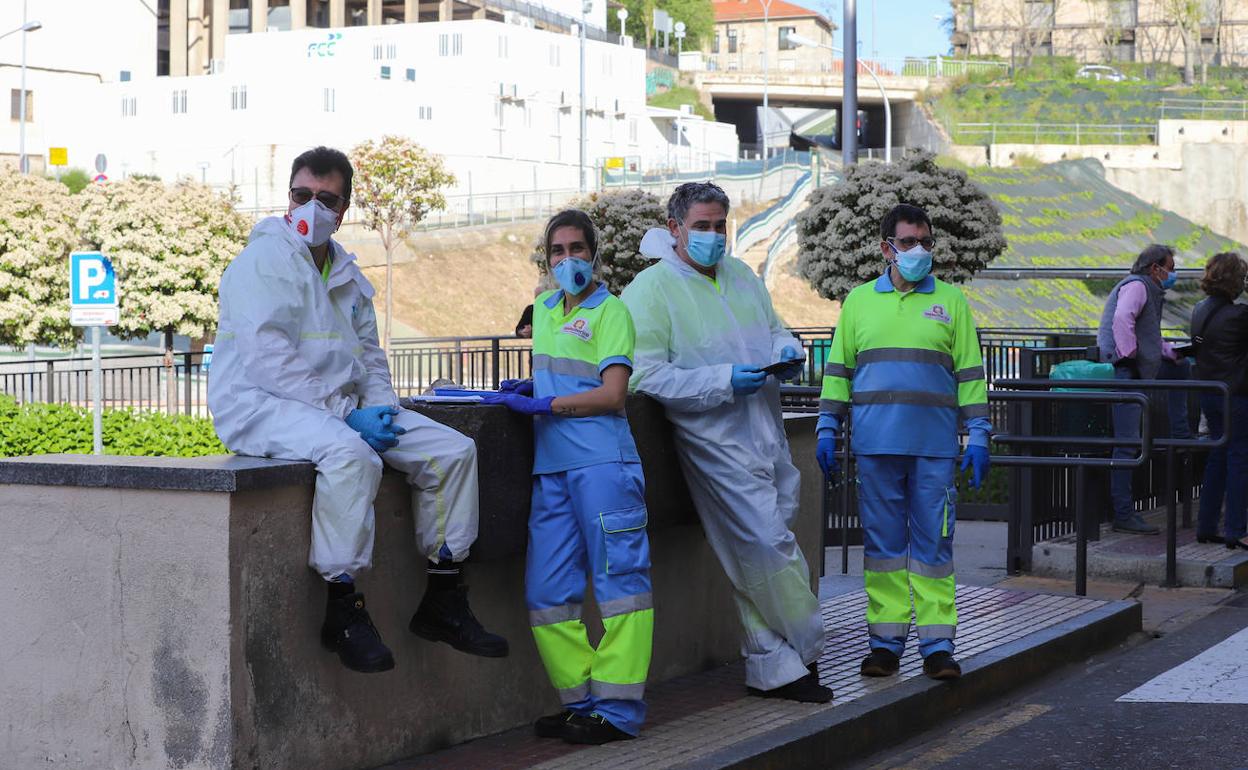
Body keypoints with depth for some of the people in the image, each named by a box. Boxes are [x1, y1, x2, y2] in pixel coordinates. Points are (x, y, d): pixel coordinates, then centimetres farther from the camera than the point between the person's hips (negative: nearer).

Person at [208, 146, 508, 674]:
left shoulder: (347, 275, 19)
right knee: (350, 454, -39)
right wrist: (343, 413, -20)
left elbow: (368, 353, 24)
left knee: (452, 450, -2)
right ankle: (343, 610, -29)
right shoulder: (265, 260, -7)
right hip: (260, 406, -8)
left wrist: (379, 406, 0)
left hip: (339, 406, 9)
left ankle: (442, 603, 4)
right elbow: (266, 356, -18)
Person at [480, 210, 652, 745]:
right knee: (548, 591, 4)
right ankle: (581, 700, 12)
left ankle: (617, 710, -5)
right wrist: (529, 386, 14)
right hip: (551, 466, 8)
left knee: (618, 580, -6)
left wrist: (541, 404, -13)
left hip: (602, 463, -8)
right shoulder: (544, 307, 20)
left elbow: (611, 395, -11)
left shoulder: (610, 312, -2)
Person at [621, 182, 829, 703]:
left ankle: (773, 669, 18)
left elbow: (774, 329, 27)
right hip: (715, 440, -7)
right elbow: (648, 376, -14)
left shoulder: (741, 276, 16)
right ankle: (806, 647, 8)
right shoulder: (651, 289, -6)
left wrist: (785, 352, 1)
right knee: (769, 545, -9)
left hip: (766, 433, 7)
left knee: (761, 553, 10)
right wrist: (724, 382, -21)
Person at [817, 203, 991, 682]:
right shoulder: (859, 301, 12)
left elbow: (970, 373, 8)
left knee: (933, 543, -1)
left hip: (934, 446, -1)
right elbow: (838, 369, 14)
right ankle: (885, 640, 10)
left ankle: (937, 643, 3)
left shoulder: (951, 301, 9)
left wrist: (978, 436, 2)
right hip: (875, 445, 1)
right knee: (883, 542, 4)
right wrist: (827, 430, 6)